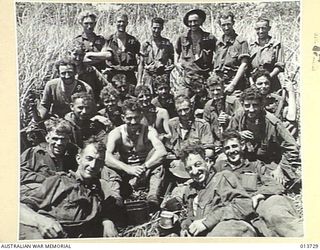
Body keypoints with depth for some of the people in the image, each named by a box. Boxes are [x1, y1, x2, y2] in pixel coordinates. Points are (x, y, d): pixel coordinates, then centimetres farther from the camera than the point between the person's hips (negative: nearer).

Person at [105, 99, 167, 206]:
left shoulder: (149, 131, -14)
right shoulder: (116, 133, -12)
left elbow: (162, 152, -32)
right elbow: (107, 157, -30)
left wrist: (143, 167, -44)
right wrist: (129, 169, -45)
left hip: (146, 173, 0)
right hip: (125, 174, 1)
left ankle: (153, 196, -34)